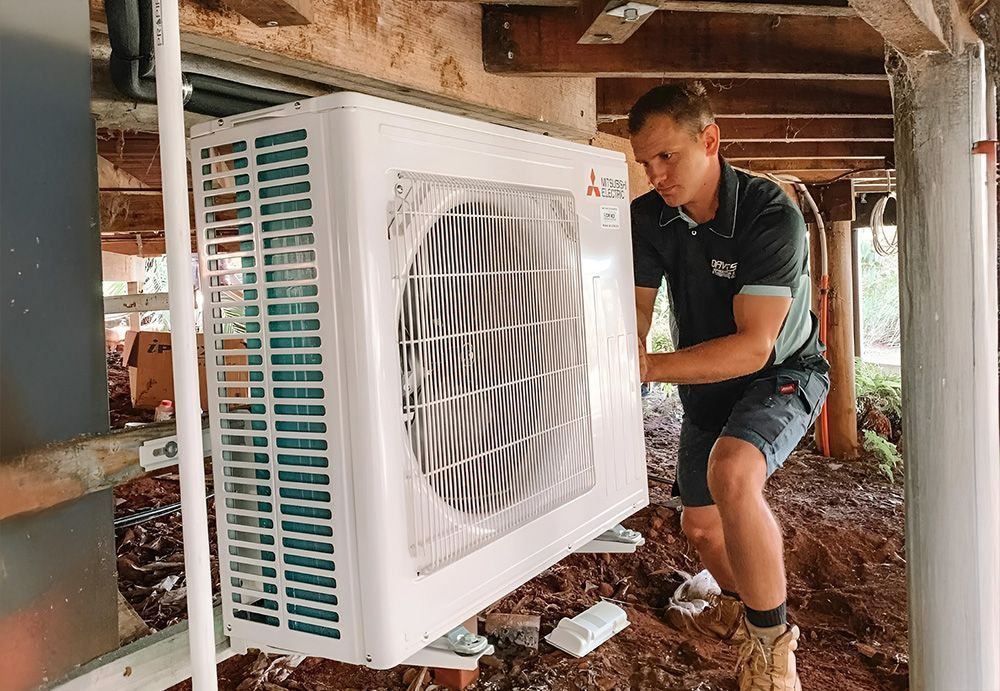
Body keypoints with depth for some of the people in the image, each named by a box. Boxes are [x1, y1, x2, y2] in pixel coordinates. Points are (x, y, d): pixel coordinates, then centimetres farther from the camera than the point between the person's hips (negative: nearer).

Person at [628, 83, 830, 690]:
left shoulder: (772, 216, -29)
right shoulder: (648, 218, -13)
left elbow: (753, 347, -35)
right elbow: (634, 315, -15)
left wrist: (649, 366, -44)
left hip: (783, 373, -6)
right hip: (706, 384, 6)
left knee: (731, 471, -36)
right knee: (700, 524, 15)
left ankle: (771, 642, -16)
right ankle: (735, 608, 49)